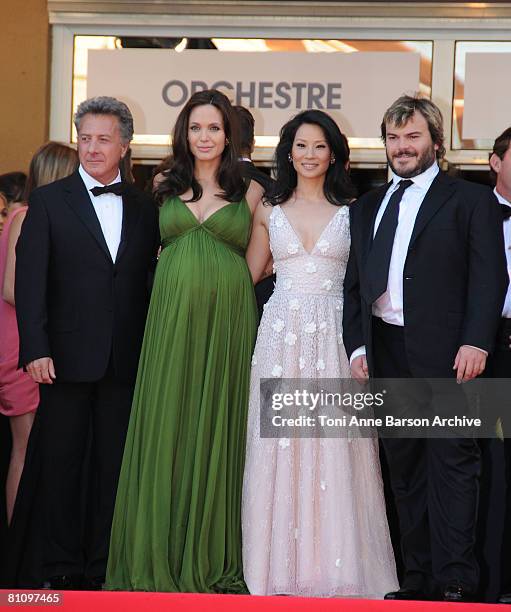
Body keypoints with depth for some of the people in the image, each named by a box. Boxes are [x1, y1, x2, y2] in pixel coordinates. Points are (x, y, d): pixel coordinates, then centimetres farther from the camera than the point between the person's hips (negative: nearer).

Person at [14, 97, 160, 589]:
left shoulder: (144, 209, 10)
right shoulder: (48, 201, 2)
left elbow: (150, 282, 10)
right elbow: (29, 280, -4)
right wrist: (36, 349, -13)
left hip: (126, 360, 3)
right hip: (67, 356, -2)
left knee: (114, 465, 6)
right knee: (61, 464, 2)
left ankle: (103, 567, 14)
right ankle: (61, 568, 9)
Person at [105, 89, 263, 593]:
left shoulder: (248, 191, 6)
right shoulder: (165, 186, 10)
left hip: (227, 317, -1)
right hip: (172, 314, 1)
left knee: (217, 425, 2)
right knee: (167, 423, 1)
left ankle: (212, 554, 9)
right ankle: (162, 550, 7)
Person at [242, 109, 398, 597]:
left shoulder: (351, 212, 6)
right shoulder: (269, 212, 10)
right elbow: (246, 275, 16)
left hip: (335, 334, -1)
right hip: (281, 333, 1)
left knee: (333, 451, -2)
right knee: (278, 451, -1)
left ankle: (334, 563, 4)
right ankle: (281, 562, 5)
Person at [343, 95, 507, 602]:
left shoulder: (470, 200, 4)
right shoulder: (367, 208, 19)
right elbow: (354, 283, 17)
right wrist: (356, 346, 6)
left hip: (444, 352, -5)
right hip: (386, 352, 5)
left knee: (451, 463, -6)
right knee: (404, 468, 7)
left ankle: (456, 581, -6)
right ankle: (418, 579, 12)